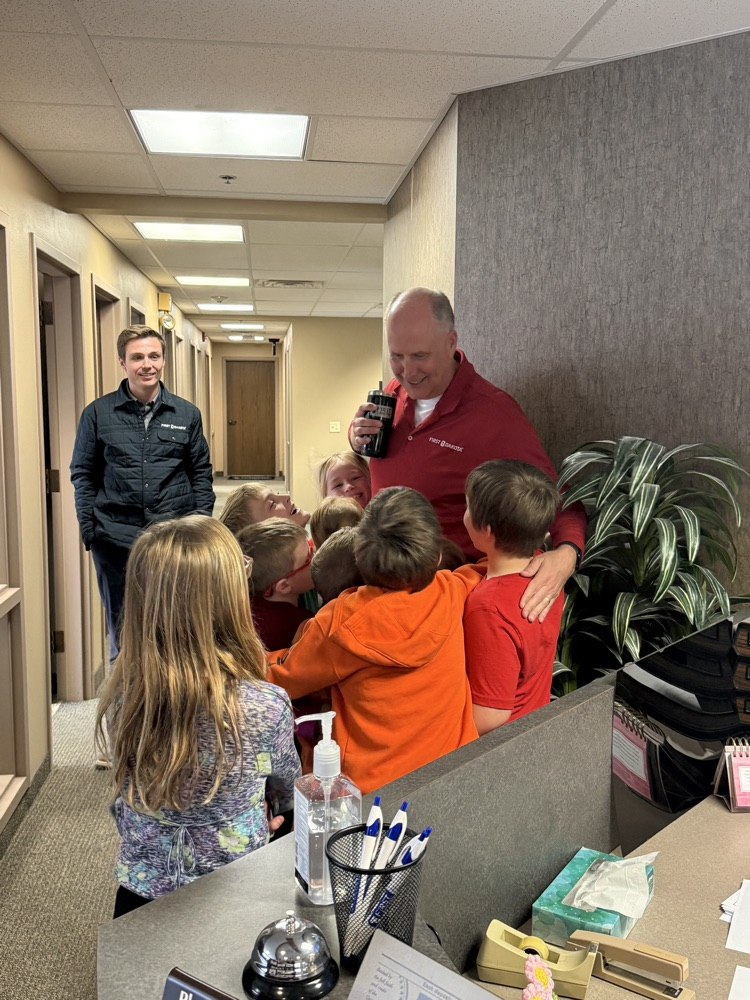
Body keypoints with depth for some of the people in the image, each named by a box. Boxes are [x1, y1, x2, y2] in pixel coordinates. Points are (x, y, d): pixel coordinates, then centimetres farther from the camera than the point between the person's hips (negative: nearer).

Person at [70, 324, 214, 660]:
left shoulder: (187, 413, 5)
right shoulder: (97, 413, 2)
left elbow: (201, 472, 9)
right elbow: (83, 474, 5)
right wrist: (88, 527, -3)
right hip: (116, 538, 0)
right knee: (122, 625, 11)